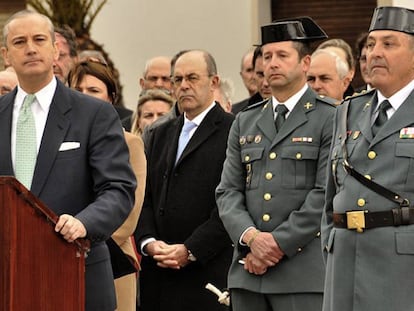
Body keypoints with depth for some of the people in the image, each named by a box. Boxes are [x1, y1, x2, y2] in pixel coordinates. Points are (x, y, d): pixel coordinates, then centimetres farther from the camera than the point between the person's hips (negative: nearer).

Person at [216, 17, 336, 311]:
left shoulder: (331, 119, -1)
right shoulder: (245, 123, 17)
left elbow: (326, 194, -9)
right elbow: (228, 191, 10)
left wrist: (278, 244, -12)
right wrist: (251, 236, -9)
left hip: (304, 271, -5)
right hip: (248, 269, 5)